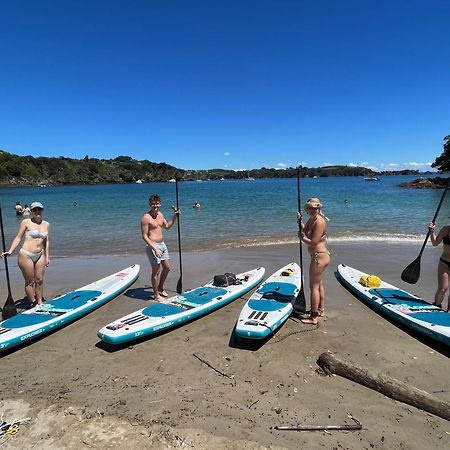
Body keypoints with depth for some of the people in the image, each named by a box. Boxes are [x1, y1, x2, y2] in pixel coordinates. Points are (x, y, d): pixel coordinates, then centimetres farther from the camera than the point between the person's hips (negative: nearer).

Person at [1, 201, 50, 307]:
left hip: (40, 255, 5)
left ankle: (40, 303, 24)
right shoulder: (26, 222, -6)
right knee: (30, 282, 5)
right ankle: (33, 305, 16)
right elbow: (18, 238, -4)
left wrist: (47, 257, 13)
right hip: (26, 255, -5)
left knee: (39, 280, 11)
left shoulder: (46, 224, 8)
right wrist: (10, 251, -13)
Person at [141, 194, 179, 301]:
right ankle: (156, 295, 14)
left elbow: (167, 226, 23)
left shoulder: (160, 214, 9)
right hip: (153, 246, -8)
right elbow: (144, 236, -17)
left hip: (162, 245, 8)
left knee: (167, 268, 16)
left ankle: (160, 289, 35)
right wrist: (155, 249, -23)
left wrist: (174, 216, 10)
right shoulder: (146, 218, -16)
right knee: (156, 271, 0)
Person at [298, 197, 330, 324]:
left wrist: (302, 238, -7)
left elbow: (312, 242, -25)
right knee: (319, 284, 22)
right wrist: (300, 221, 4)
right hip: (319, 256, 10)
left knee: (314, 286, -3)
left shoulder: (319, 222, -22)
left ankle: (313, 317, 6)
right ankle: (320, 309, 38)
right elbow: (305, 230, 22)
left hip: (319, 256, -10)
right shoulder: (312, 219, 7)